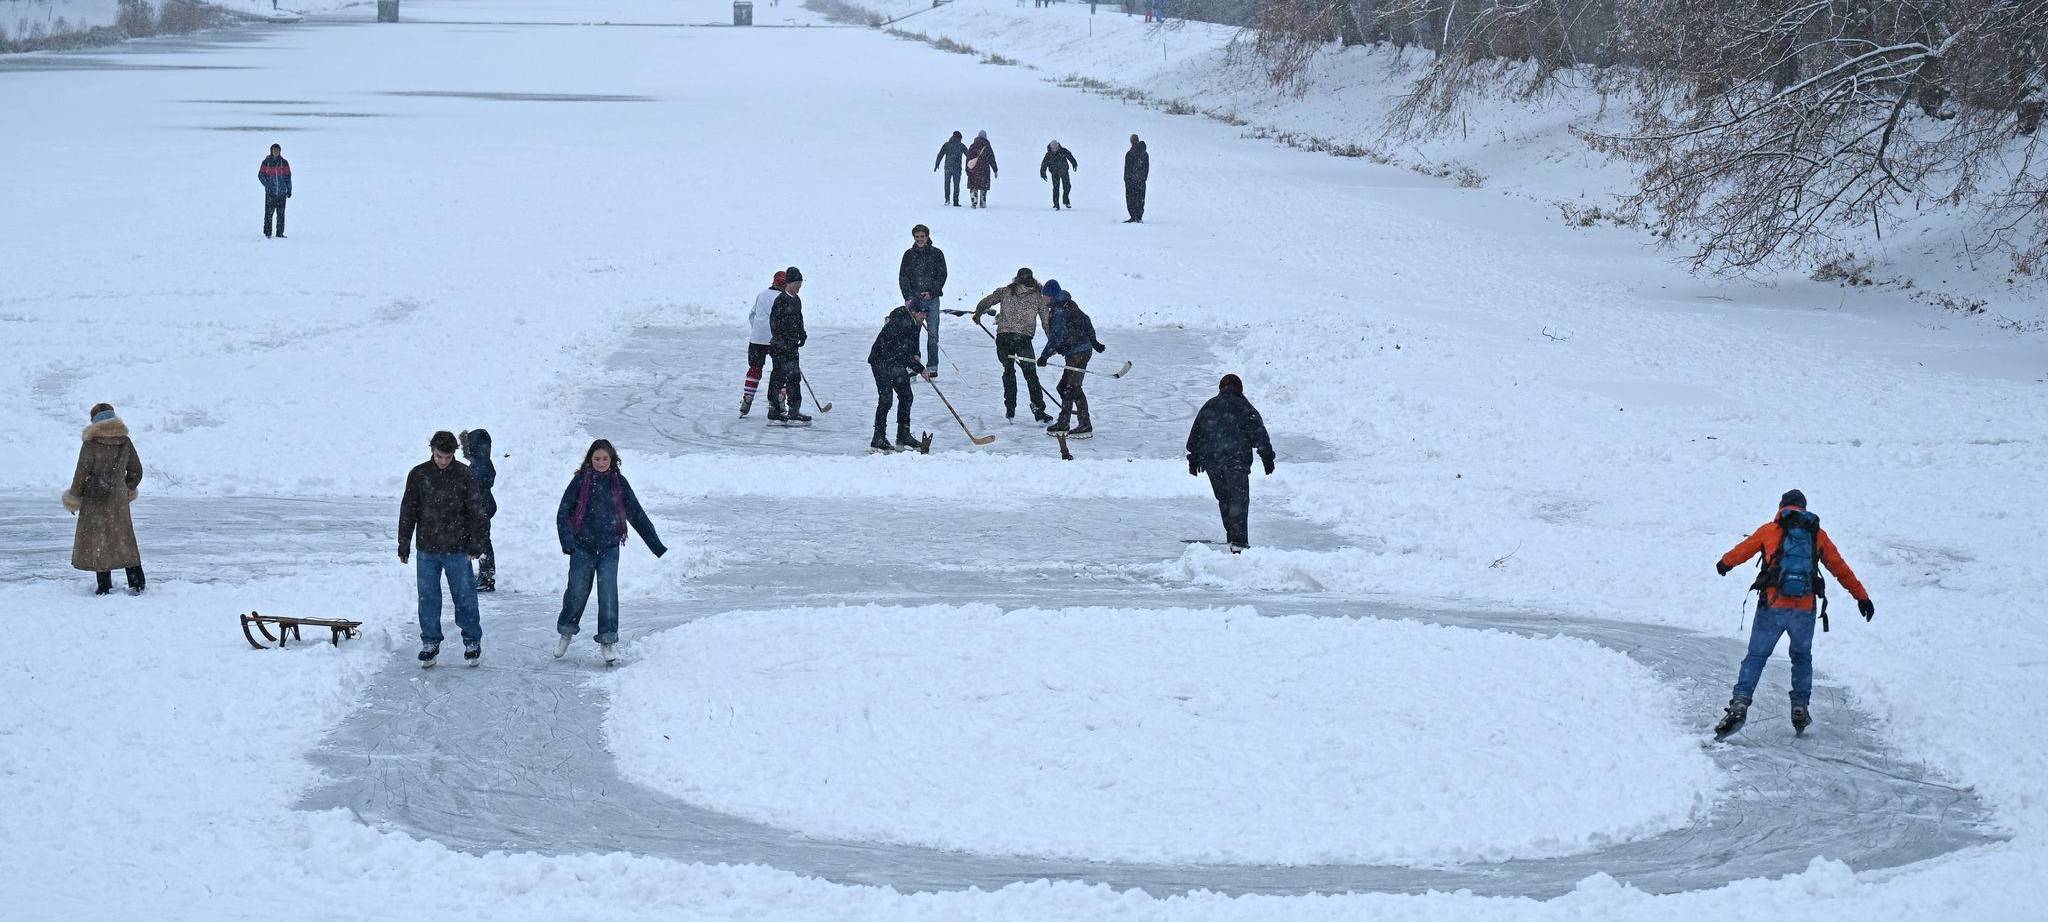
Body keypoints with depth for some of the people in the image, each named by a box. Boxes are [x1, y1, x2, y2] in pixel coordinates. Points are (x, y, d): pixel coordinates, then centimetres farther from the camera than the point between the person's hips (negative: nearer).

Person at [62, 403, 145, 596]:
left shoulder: (90, 444, -13)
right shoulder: (125, 443, 1)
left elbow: (82, 473, -10)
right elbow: (136, 472, 10)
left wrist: (74, 498, 3)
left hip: (95, 501, -4)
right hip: (119, 501, 4)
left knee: (98, 542, 4)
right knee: (124, 540, 13)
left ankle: (104, 587, 3)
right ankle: (136, 584, 10)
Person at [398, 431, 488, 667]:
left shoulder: (465, 475, -3)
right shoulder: (419, 475, 1)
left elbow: (476, 512, 1)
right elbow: (407, 512, 6)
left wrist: (475, 545, -3)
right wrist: (404, 546, 4)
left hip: (457, 550, -2)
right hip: (427, 551, 2)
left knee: (465, 597, 3)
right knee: (428, 599, 5)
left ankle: (472, 642, 16)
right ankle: (430, 643, 17)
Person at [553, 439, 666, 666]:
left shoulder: (619, 483, 6)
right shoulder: (581, 481, 0)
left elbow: (637, 515, 10)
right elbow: (563, 513, -1)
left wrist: (657, 546, 8)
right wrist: (567, 541, -16)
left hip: (609, 547, 1)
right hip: (583, 547, -1)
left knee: (608, 593, -10)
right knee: (577, 592, 1)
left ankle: (609, 640, -3)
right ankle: (565, 631, 26)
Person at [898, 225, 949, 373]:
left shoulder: (937, 254, 6)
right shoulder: (909, 255, 9)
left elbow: (942, 275, 3)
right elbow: (903, 276, 7)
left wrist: (932, 292, -9)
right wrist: (908, 297, -5)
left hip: (931, 298, -1)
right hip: (913, 298, 1)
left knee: (932, 333, -3)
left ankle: (932, 366, 1)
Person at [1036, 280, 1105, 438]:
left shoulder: (1059, 311, -15)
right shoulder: (1069, 305, 15)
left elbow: (1056, 337, -19)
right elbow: (1086, 322, 22)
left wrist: (1045, 356, -15)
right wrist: (1094, 342, 30)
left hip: (1077, 353, -10)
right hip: (1085, 349, 10)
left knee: (1073, 388, -8)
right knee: (1064, 387, 13)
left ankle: (1086, 426, -8)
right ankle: (1063, 424, 15)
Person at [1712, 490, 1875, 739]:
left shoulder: (1770, 530, 10)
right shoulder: (1818, 535, 13)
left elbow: (1742, 550, 24)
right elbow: (1841, 569, 17)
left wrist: (1724, 563, 45)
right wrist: (1862, 597, 24)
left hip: (1772, 607, -1)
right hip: (1804, 610, 1)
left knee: (1756, 657, 6)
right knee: (1802, 658, 23)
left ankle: (1740, 704, -12)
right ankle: (1800, 708, 14)